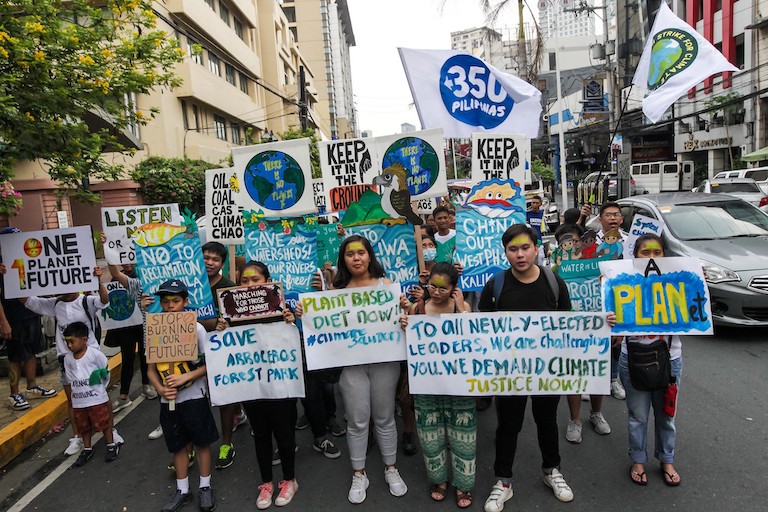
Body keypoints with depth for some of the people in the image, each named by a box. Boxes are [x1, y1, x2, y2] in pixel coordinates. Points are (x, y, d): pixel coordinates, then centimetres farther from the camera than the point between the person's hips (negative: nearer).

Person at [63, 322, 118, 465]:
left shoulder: (95, 354, -16)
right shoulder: (68, 358, -2)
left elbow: (106, 372, -5)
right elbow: (70, 379, 7)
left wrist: (99, 388, -1)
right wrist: (78, 389, -2)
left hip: (97, 398, -4)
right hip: (78, 401, 5)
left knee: (103, 423, 7)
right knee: (83, 426, 18)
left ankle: (111, 445, 24)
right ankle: (87, 449, 35)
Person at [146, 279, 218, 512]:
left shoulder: (196, 328, -10)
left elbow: (209, 363, -8)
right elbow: (151, 369, 4)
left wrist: (185, 377, -20)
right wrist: (160, 389, -14)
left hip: (194, 397, -3)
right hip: (169, 400, 3)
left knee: (201, 442, 10)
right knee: (177, 446, 16)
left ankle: (205, 487, 27)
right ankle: (182, 490, 33)